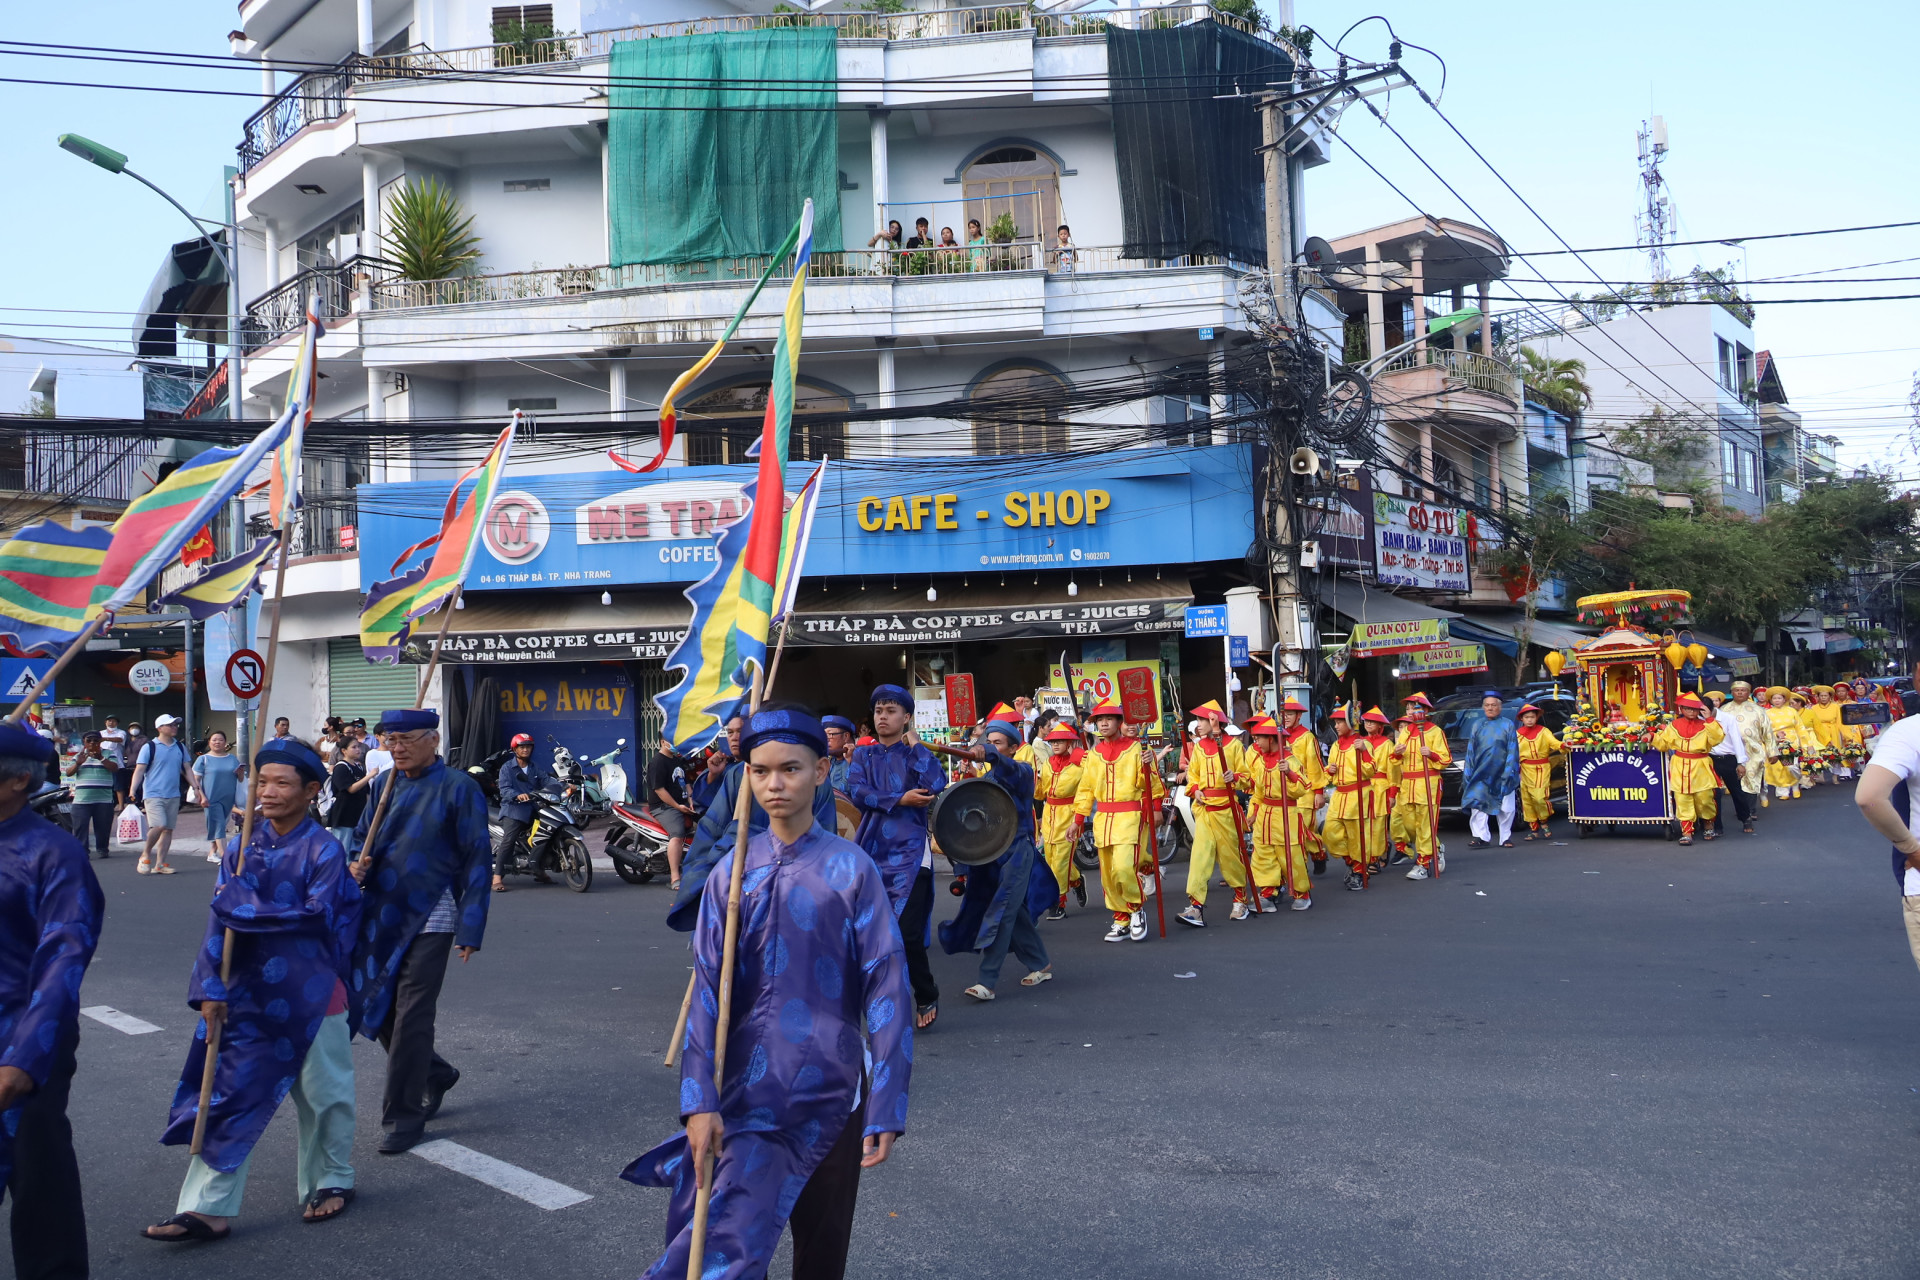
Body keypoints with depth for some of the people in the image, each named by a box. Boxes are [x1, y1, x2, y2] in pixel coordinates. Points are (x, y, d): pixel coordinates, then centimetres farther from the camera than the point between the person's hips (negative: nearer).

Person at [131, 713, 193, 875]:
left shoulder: (180, 748, 12)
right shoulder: (149, 747, -2)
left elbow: (187, 770, 18)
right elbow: (139, 770, -5)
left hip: (174, 795, 5)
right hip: (154, 794, -5)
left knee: (168, 830, 3)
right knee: (159, 826, -20)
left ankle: (159, 864, 8)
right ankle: (146, 854, 4)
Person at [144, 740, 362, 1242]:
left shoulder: (323, 849, -10)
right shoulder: (242, 847, 3)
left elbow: (317, 915, -19)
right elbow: (220, 918, 1)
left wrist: (245, 906, -15)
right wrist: (210, 988, -5)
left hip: (310, 995, -4)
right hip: (247, 993, 4)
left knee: (323, 1094, 10)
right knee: (227, 1093, 4)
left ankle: (331, 1182, 30)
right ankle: (207, 1208, 10)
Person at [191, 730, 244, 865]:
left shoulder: (232, 758, 14)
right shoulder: (204, 759, 3)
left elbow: (241, 778, 18)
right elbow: (195, 779, -2)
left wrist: (240, 772, -5)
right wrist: (202, 796, -13)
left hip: (228, 799, 4)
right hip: (212, 799, -4)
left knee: (219, 826, 11)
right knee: (218, 825, -10)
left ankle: (212, 853, 24)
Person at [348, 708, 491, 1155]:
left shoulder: (458, 787, -9)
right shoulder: (384, 784, 8)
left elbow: (476, 860, -9)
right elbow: (362, 837, 21)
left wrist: (471, 930, -14)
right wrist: (357, 866, -4)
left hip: (429, 917, -6)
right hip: (380, 913, 6)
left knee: (412, 1015, -5)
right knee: (376, 1009, 11)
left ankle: (405, 1117, 7)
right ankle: (435, 1074, 34)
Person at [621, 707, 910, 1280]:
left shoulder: (850, 869, -7)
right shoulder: (731, 872, 0)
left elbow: (885, 988, -9)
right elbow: (706, 987, -3)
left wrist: (885, 1108, -12)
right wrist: (699, 1100, -11)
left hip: (830, 1092, -1)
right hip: (743, 1096, 1)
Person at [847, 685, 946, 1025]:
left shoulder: (916, 752, 5)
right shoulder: (863, 754, 12)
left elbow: (937, 786, -15)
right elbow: (856, 791, -6)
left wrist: (915, 747, -8)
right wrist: (901, 800, -13)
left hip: (909, 852, -4)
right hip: (871, 850, 4)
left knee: (906, 931, -13)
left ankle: (926, 996, 10)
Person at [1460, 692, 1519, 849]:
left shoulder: (1507, 725, 5)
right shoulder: (1477, 725, 12)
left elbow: (1512, 751, 1)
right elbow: (1470, 752, 12)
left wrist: (1509, 772, -9)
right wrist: (1468, 774, 5)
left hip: (1501, 774, -2)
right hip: (1481, 774, 2)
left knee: (1506, 808, 2)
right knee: (1477, 805, -10)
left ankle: (1506, 837, 14)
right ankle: (1481, 837, -9)